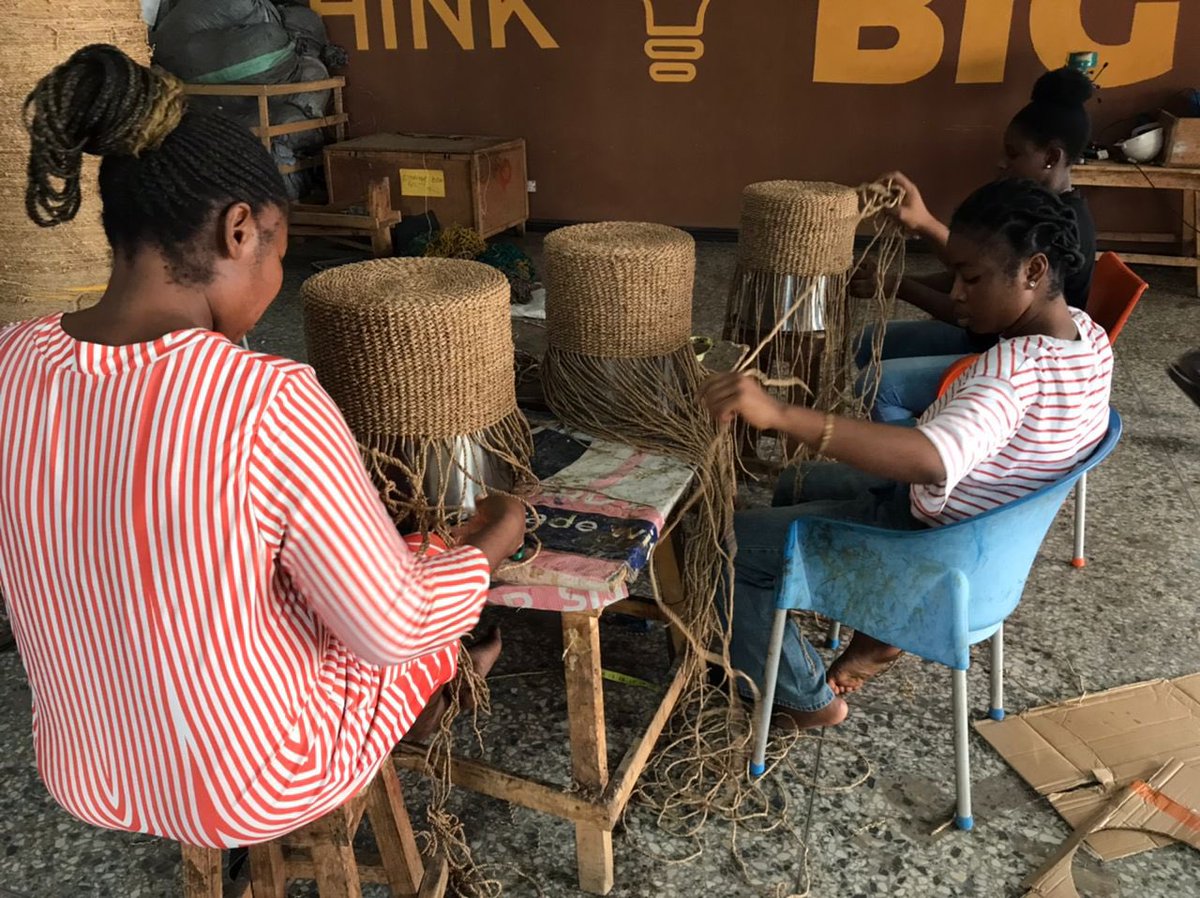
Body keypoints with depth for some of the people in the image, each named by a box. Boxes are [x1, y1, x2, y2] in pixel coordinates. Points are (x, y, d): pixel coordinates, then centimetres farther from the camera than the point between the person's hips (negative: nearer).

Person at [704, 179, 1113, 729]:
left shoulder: (1017, 369, -37)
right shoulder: (1087, 331, -7)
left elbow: (932, 459, -56)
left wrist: (780, 414, -63)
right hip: (979, 528, 10)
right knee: (798, 488, 28)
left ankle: (808, 700, 12)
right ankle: (881, 632, 29)